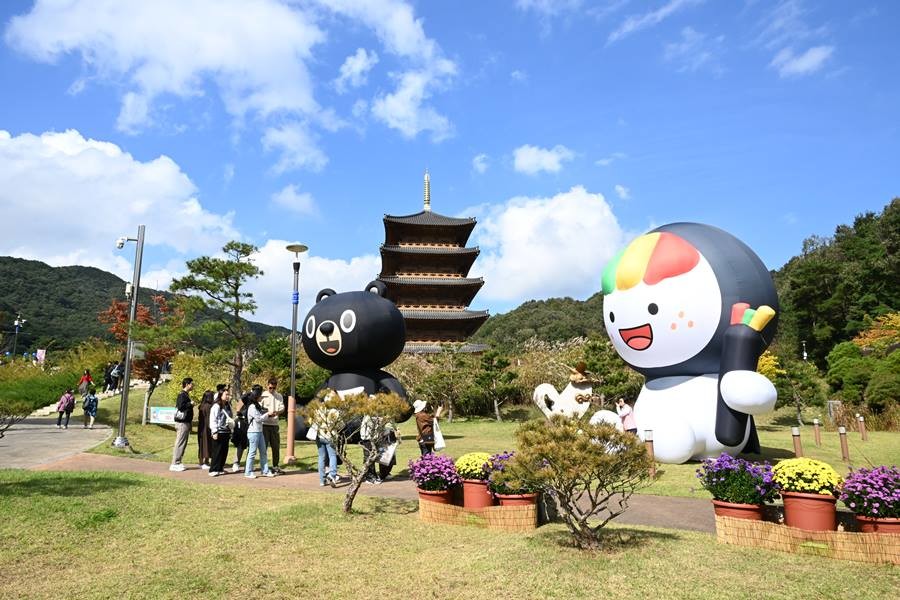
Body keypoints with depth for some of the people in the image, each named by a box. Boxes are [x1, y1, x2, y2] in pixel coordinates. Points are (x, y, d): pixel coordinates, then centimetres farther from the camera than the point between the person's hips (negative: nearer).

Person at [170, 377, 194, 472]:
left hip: (185, 422, 10)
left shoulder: (186, 395, 17)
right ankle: (175, 464, -3)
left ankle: (177, 462, 18)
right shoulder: (182, 395, -13)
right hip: (182, 422, -10)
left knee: (182, 443, 13)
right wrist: (190, 404, -15)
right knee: (180, 443, -7)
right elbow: (181, 406, -25)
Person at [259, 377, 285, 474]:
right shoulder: (263, 396, -2)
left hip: (275, 424, 4)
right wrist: (267, 414, -24)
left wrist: (277, 412, -20)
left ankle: (275, 466, 19)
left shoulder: (279, 396, 9)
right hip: (264, 424, -4)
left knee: (276, 446, 8)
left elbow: (282, 408, 1)